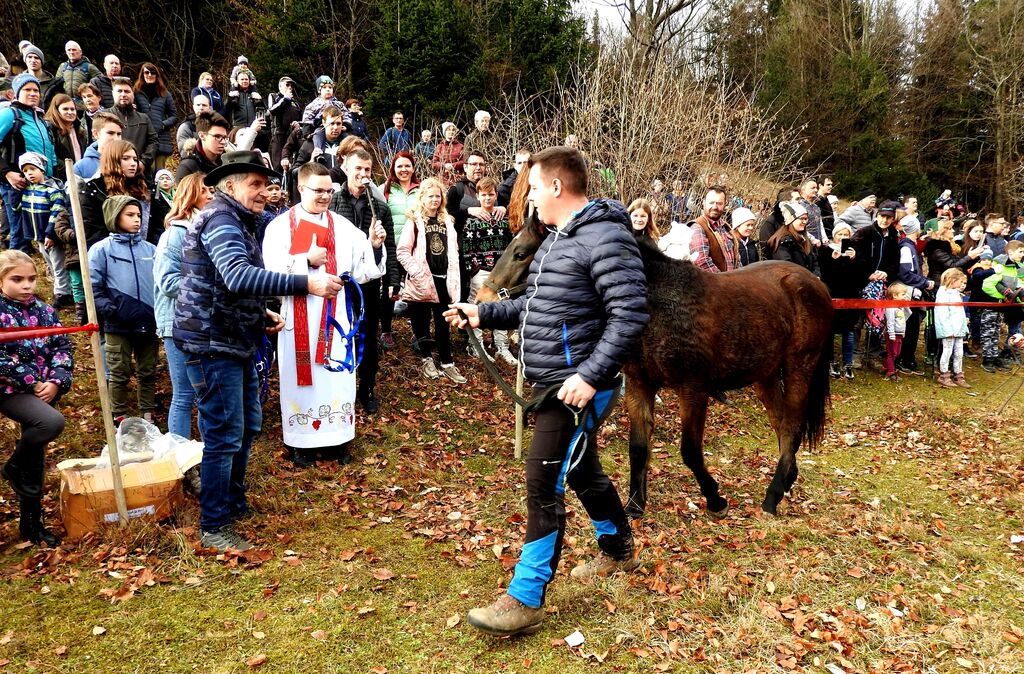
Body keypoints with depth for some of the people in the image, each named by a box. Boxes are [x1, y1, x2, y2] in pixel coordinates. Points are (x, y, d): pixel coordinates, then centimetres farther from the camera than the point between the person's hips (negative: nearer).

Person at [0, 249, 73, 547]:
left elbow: (63, 347, 4)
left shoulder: (44, 310, 7)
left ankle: (31, 523, 23)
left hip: (44, 389, 5)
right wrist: (32, 382, -15)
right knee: (52, 422, -31)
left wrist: (56, 382, -10)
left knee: (35, 457, 10)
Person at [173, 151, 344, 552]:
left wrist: (262, 315, 9)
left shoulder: (237, 221, 19)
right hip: (212, 343, -10)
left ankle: (233, 504, 33)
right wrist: (306, 284, -38)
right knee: (224, 435, -5)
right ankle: (214, 527, 7)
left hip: (235, 340, 10)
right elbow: (239, 277, -33)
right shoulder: (220, 219, -15)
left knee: (247, 426, 17)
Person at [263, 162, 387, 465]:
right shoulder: (281, 226, 1)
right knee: (302, 376, 5)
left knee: (336, 376, 6)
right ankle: (301, 441, 18)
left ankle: (336, 438, 19)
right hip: (299, 319, -2)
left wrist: (374, 246, -14)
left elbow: (360, 271, 2)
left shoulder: (342, 226, 8)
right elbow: (272, 270, -10)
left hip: (335, 318, 2)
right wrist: (307, 261, -18)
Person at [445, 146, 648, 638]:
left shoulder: (605, 237, -17)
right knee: (582, 472, 23)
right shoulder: (557, 238, 14)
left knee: (544, 487, -6)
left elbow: (630, 316, -23)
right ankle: (619, 552, 45)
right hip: (550, 383, 10)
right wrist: (483, 314, 15)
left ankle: (525, 601, 6)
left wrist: (590, 376, -28)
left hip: (577, 388, -10)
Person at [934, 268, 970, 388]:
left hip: (959, 330, 9)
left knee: (959, 353, 11)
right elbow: (943, 314, -17)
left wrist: (965, 328, 17)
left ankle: (958, 376, 18)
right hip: (949, 330, -9)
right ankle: (944, 376, 4)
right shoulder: (944, 293, -10)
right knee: (947, 351, -4)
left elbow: (961, 314, 24)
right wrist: (948, 330, -21)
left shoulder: (957, 294, 20)